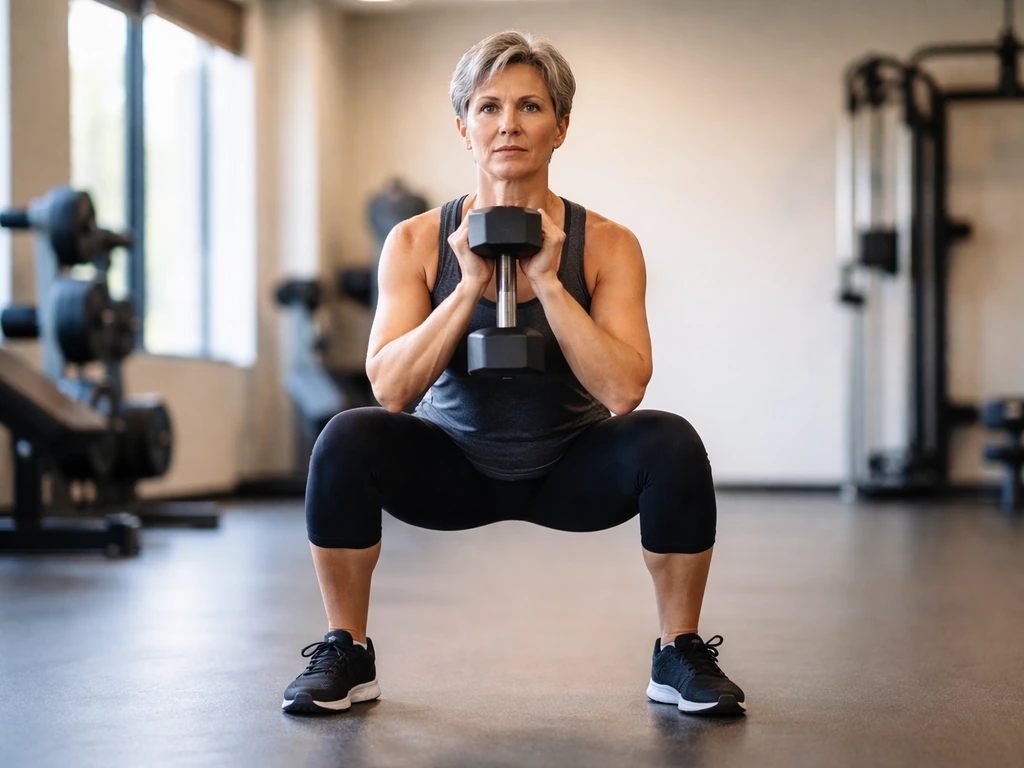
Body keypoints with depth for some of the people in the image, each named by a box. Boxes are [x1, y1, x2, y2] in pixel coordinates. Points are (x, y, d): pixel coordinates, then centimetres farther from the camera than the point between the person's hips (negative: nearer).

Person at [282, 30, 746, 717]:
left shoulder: (607, 245, -13)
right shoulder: (417, 242, -12)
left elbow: (624, 391, -24)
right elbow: (391, 389, -20)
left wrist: (546, 281, -28)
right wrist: (470, 285, -27)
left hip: (570, 471, 0)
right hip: (455, 466, 0)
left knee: (671, 442, -28)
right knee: (347, 440, -27)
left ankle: (680, 656, -8)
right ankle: (347, 653, -7)